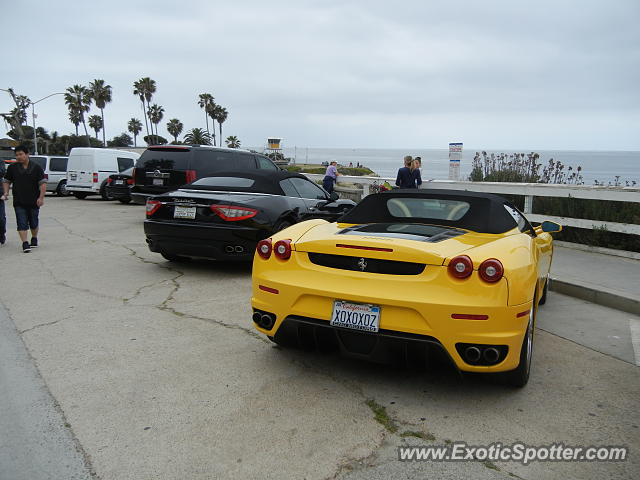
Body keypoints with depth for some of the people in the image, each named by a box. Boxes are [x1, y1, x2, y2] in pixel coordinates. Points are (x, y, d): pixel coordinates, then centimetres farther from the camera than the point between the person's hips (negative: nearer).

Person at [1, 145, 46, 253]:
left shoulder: (36, 167, -2)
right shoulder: (12, 168, 4)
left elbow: (43, 183, -5)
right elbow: (6, 181, 14)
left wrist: (41, 197, -13)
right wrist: (6, 192, -2)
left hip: (34, 202, 0)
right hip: (19, 203, 0)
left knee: (34, 222, 14)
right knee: (22, 223, -8)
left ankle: (34, 239, 34)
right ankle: (25, 244, -12)